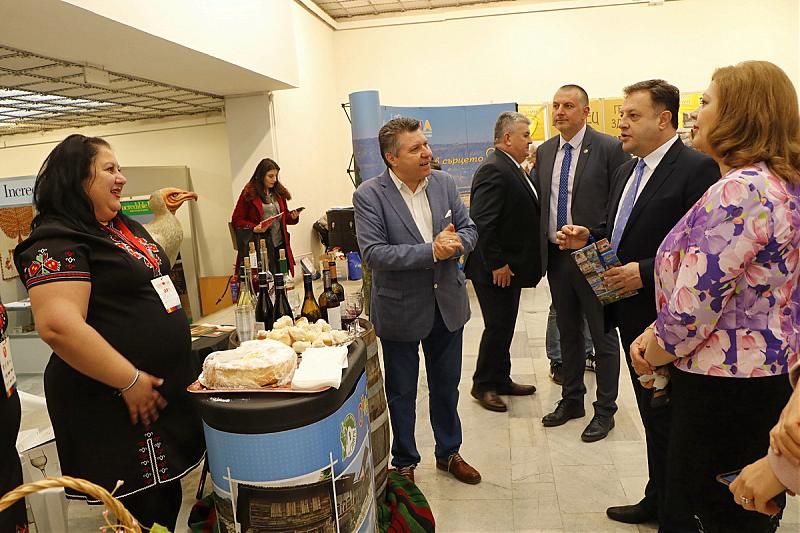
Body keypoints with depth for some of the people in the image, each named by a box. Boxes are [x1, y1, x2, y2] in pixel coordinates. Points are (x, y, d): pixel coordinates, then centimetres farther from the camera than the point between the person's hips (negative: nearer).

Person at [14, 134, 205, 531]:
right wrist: (130, 382, -24)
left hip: (167, 388, 9)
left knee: (168, 497, 20)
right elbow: (58, 326, -28)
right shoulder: (56, 242, -16)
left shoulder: (124, 227, 12)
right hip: (119, 405, -9)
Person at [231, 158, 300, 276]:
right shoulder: (249, 193, -2)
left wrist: (292, 216, 1)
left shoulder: (279, 192, 13)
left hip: (280, 244, 5)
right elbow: (236, 220, 0)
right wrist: (253, 228, -16)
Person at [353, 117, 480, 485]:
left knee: (446, 385, 20)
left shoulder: (444, 183, -1)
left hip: (447, 303, 5)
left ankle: (448, 453, 42)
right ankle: (404, 463, 35)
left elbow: (469, 229, 4)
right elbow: (373, 253, -23)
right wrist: (431, 251, -28)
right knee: (402, 393, 13)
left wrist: (456, 243, -19)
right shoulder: (369, 195, -15)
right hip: (401, 309, -4)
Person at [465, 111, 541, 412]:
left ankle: (501, 380, 31)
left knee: (505, 326, 18)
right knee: (497, 327, 1)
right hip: (496, 270, -10)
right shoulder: (494, 170, -19)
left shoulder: (512, 169, 13)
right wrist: (496, 264, -22)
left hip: (510, 266, 10)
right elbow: (482, 221, -26)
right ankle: (483, 386, 17)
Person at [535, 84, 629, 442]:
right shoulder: (544, 152, 8)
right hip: (556, 256, 6)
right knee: (567, 332, 18)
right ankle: (571, 399, 34)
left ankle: (605, 410, 23)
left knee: (603, 335, 8)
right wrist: (543, 249, 8)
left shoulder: (608, 148, -9)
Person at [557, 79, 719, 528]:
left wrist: (645, 272, -26)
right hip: (632, 314, 9)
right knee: (651, 415, 21)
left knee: (666, 420, 5)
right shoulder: (627, 171, 12)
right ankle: (656, 501, 38)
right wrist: (588, 238, 1)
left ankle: (674, 516, 26)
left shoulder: (698, 168, -15)